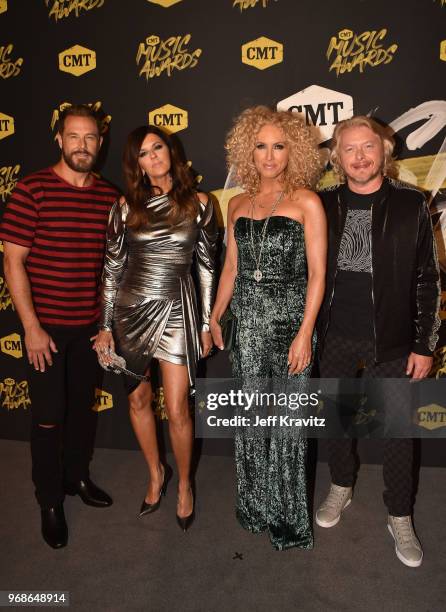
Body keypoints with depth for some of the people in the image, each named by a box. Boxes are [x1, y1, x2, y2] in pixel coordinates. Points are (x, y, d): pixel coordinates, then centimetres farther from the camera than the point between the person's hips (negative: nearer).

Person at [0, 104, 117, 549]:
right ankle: (49, 501, 27)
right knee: (49, 416, 6)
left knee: (83, 405, 17)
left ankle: (77, 476, 40)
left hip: (90, 325, 4)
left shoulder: (110, 196, 2)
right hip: (47, 326, -4)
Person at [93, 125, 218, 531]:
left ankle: (184, 484, 25)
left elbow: (208, 265, 4)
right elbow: (112, 268, 5)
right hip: (130, 309, 2)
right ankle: (156, 474, 37)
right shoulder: (126, 207, 3)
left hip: (176, 310, -2)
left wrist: (207, 323, 4)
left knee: (177, 410, -2)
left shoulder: (198, 204, 0)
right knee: (138, 399, 12)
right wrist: (106, 326, 4)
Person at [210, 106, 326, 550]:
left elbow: (317, 273, -7)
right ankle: (255, 507, 31)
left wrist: (305, 333, -14)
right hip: (247, 322, 4)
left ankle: (288, 517, 25)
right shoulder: (238, 204, 10)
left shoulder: (306, 202, -3)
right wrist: (215, 316, 13)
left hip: (288, 320, -4)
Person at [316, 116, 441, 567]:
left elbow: (427, 280, -2)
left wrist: (424, 345, -5)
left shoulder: (410, 205, -4)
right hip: (334, 336, 2)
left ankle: (400, 519, 27)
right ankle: (341, 488, 40)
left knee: (398, 428, 6)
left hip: (390, 339, -2)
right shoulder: (324, 205, 0)